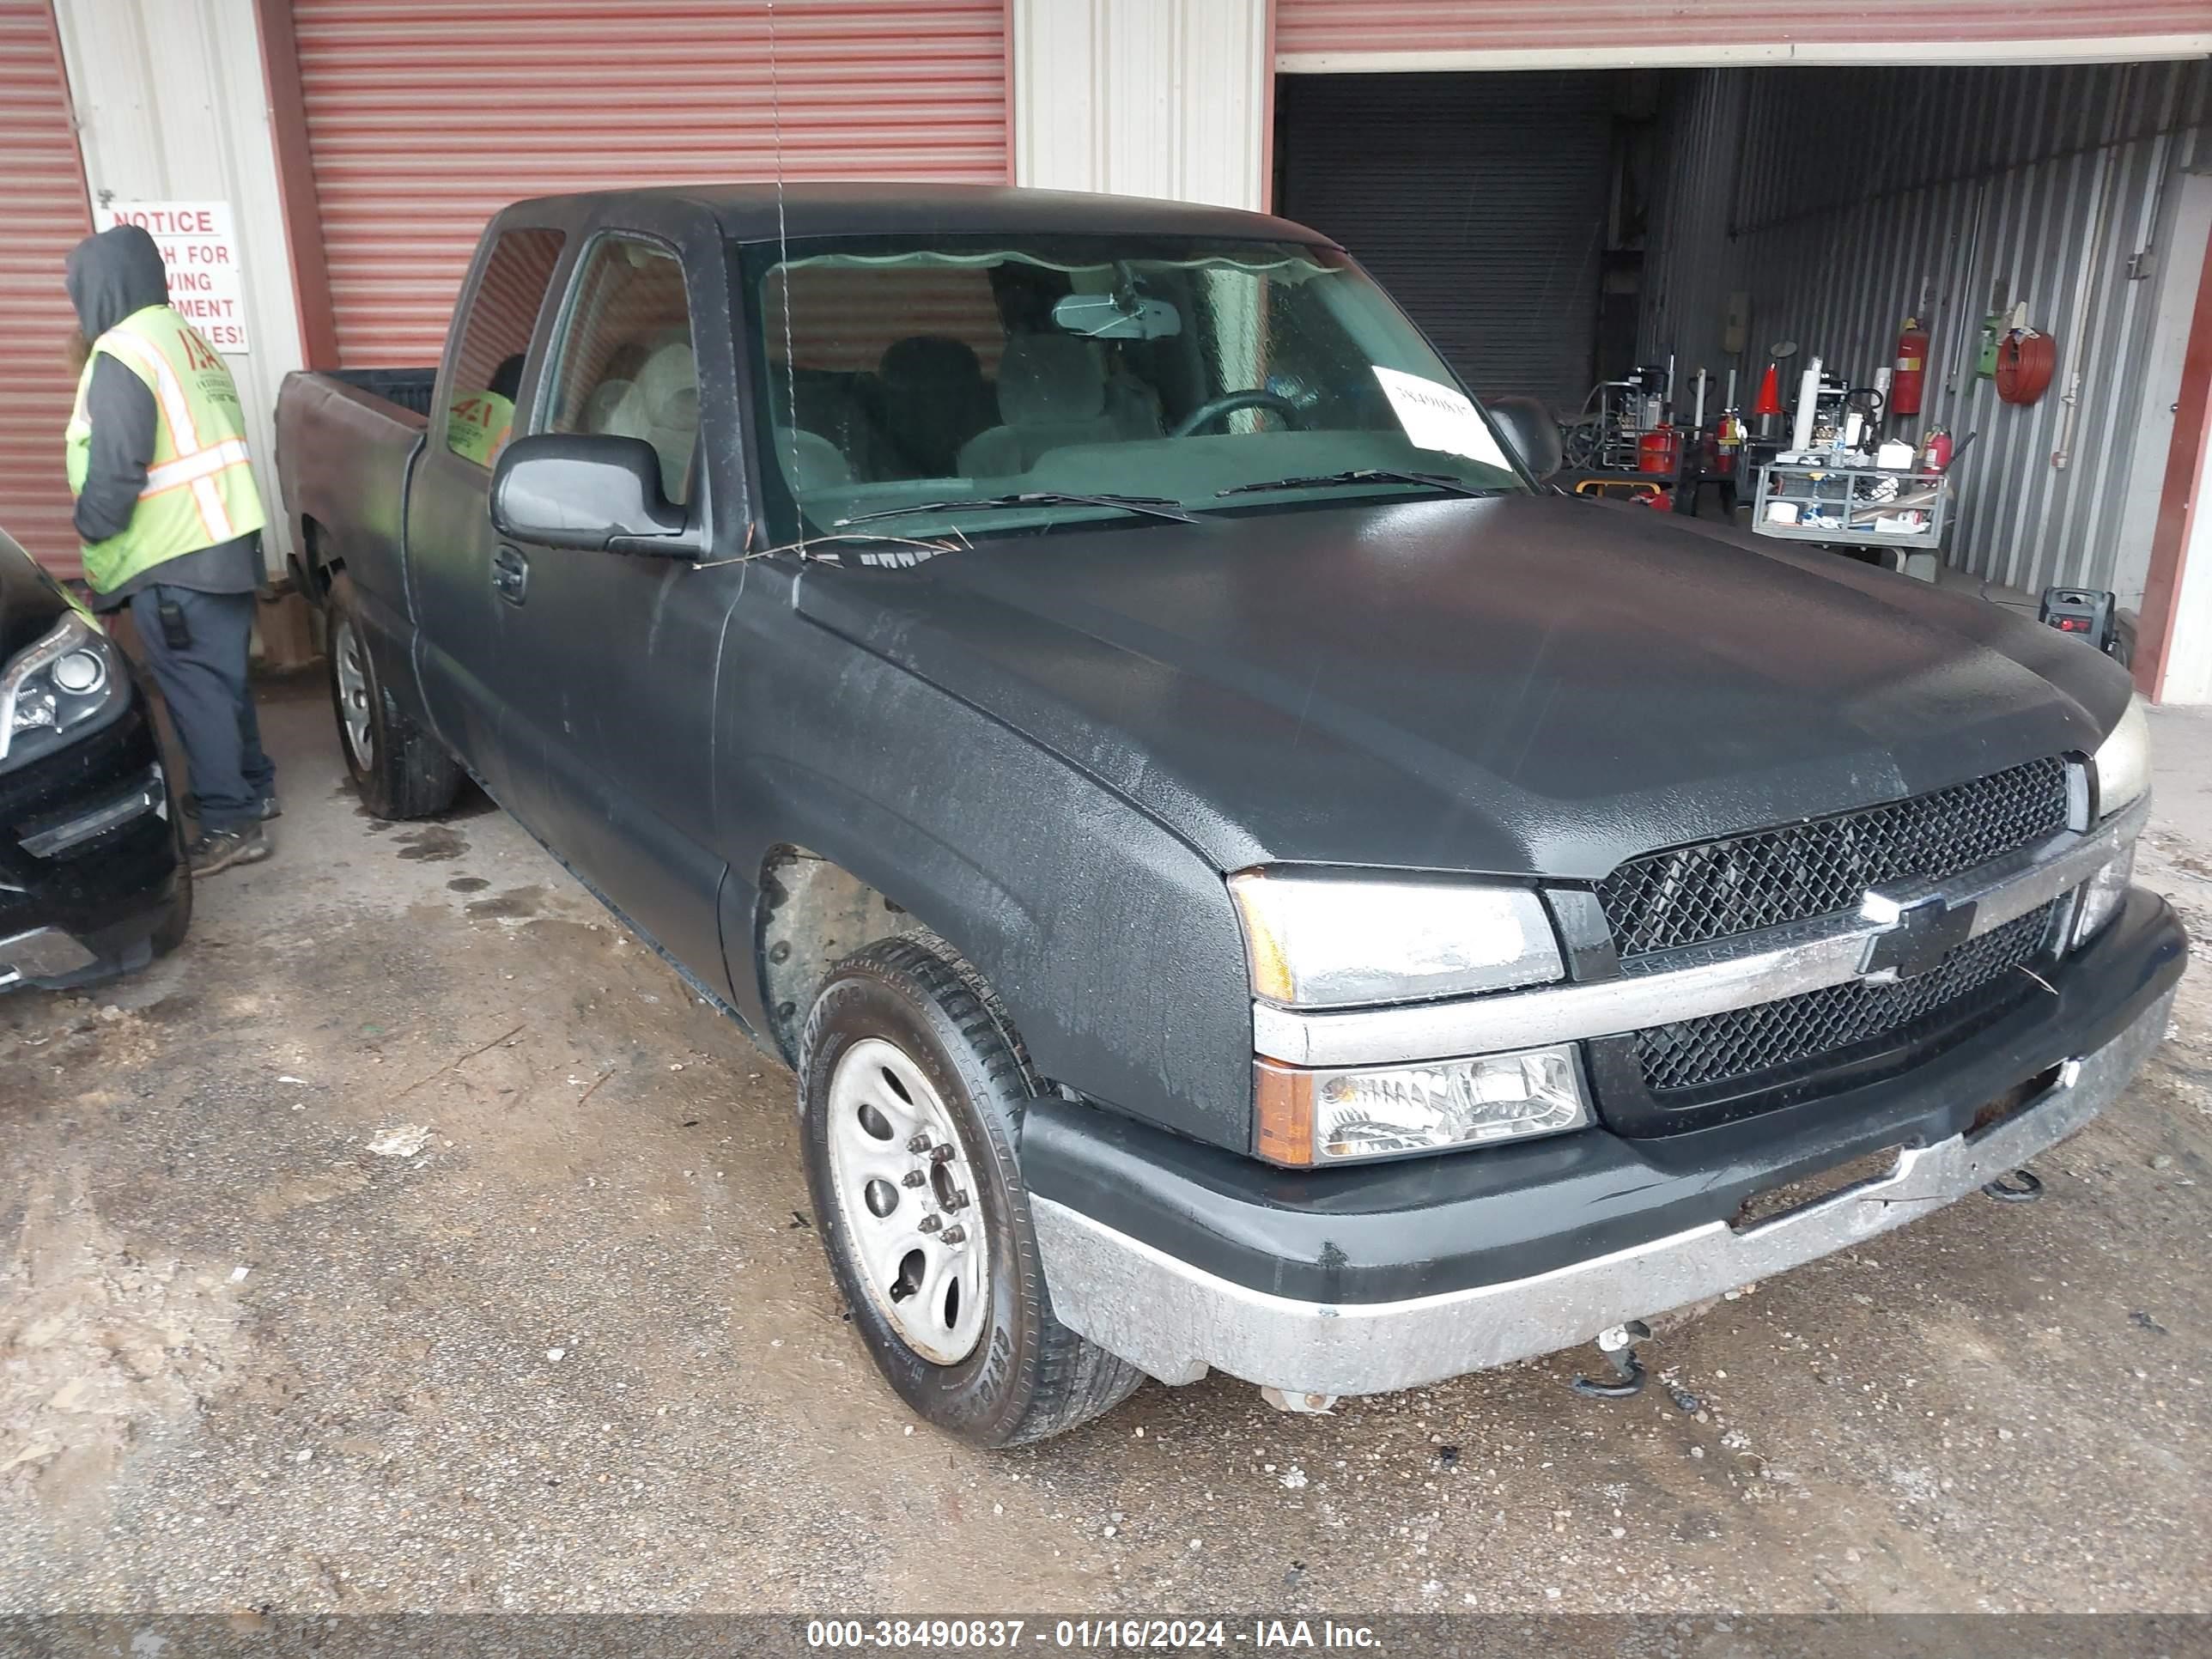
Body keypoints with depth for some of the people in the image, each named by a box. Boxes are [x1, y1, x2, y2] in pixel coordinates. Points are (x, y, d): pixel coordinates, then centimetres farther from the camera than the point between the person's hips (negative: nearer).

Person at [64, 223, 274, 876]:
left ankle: (230, 824, -3)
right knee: (221, 675, 19)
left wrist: (91, 529, -3)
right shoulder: (187, 340, 15)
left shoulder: (121, 355, -14)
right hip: (226, 539, 9)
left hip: (172, 557, -9)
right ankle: (253, 787, 31)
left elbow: (116, 468, -19)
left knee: (194, 687, -5)